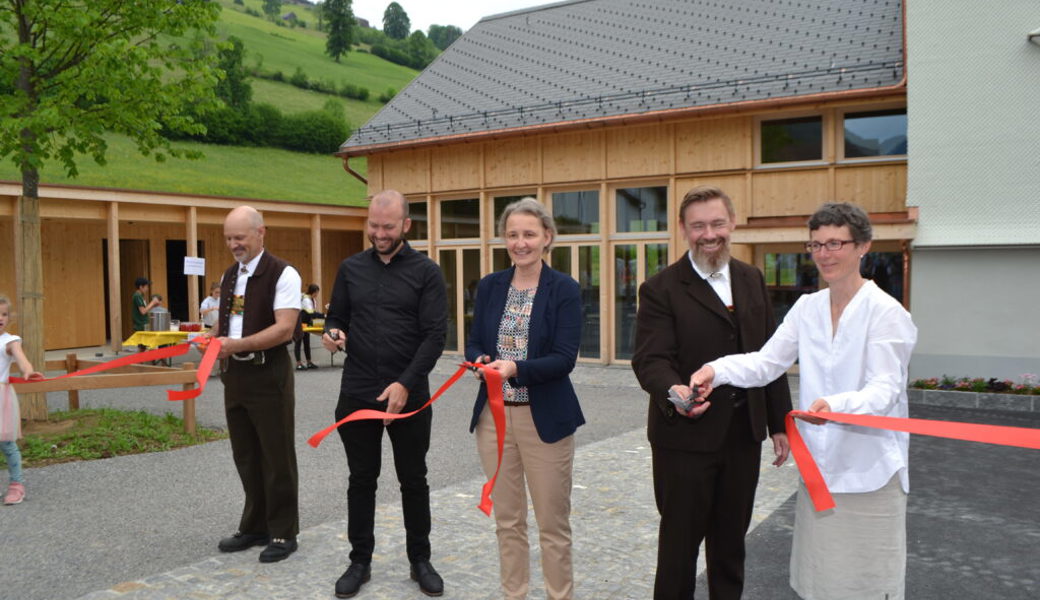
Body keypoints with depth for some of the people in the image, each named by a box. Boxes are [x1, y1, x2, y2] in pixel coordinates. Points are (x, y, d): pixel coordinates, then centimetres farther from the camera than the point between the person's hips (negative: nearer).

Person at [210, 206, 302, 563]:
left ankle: (283, 533, 16)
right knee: (245, 457, 15)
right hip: (235, 374, 8)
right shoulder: (229, 276, 12)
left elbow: (284, 329, -21)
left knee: (276, 457, 3)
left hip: (269, 376, -7)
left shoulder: (282, 274, -12)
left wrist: (236, 345, -25)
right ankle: (255, 527, 29)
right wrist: (211, 338, -1)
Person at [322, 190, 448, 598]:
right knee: (361, 480, 10)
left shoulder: (426, 272, -4)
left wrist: (405, 384, -17)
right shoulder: (351, 269, 7)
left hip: (409, 396, -2)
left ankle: (420, 559, 24)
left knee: (413, 480, 9)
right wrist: (332, 334, -12)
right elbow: (337, 317, 13)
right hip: (357, 394, 3)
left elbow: (435, 335, -8)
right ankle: (360, 560, 24)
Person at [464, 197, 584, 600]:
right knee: (507, 520, 15)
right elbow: (473, 343, 7)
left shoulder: (564, 289, -7)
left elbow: (565, 358, -13)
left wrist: (515, 367, -28)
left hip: (545, 419, -4)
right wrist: (480, 362, -16)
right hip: (494, 415, 4)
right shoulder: (489, 286, 6)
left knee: (553, 523, 7)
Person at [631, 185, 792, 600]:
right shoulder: (661, 289, -9)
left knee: (731, 538, 19)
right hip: (686, 437, -5)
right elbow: (650, 359, -18)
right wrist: (673, 391, -39)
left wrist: (779, 422, 10)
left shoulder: (752, 280, 9)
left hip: (744, 433, 5)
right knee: (681, 539, 8)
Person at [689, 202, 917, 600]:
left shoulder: (886, 312, -10)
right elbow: (767, 361, -1)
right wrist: (718, 370, -20)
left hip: (869, 472, -5)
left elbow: (884, 389, -18)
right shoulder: (807, 307, 7)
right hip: (819, 467, 5)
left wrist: (837, 406, -38)